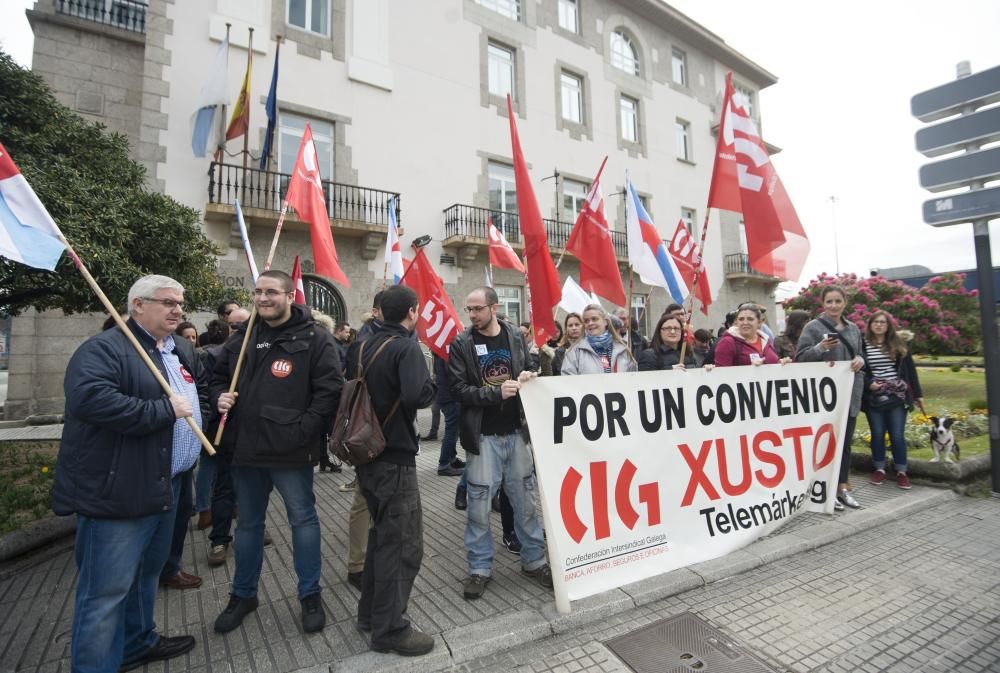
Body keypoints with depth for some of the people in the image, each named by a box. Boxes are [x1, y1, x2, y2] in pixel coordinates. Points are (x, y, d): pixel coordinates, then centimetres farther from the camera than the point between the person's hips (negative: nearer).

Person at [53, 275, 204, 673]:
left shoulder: (182, 350, 14)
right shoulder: (104, 348, -14)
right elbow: (90, 400, -31)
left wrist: (204, 407, 12)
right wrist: (166, 410, -25)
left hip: (165, 485, 9)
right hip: (117, 491, -9)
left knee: (147, 573, 24)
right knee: (107, 590, 2)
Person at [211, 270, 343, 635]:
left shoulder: (314, 338, -10)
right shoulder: (242, 337, 8)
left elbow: (329, 389, -14)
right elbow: (219, 377, 21)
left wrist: (303, 430, -20)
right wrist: (220, 397, -1)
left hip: (290, 451, -5)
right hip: (246, 448, 6)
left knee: (303, 520, 10)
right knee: (248, 523, 21)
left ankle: (310, 596, 28)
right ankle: (243, 595, 41)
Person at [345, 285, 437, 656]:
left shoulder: (361, 347, 8)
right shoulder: (406, 347, -16)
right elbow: (417, 395, -31)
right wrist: (430, 384, -11)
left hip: (366, 453, 9)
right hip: (395, 458, -9)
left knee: (382, 533, 22)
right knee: (402, 542, 4)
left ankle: (370, 612, 34)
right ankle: (389, 629, 15)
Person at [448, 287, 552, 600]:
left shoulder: (516, 337, 4)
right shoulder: (461, 344, -4)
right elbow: (459, 389, -10)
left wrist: (527, 377, -9)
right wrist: (496, 393, -21)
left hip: (516, 432, 3)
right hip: (482, 435, -2)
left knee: (525, 500, 12)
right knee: (479, 505, 5)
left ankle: (534, 561, 30)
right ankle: (480, 568, 24)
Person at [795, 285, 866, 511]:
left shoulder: (853, 328, 13)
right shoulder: (813, 327, -6)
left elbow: (859, 355, 21)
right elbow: (800, 357, -10)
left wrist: (860, 360, -1)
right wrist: (820, 348, -25)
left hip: (850, 394, 6)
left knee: (845, 442, 12)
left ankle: (842, 488, 23)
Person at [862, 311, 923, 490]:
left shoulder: (899, 345, 5)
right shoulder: (863, 345, -2)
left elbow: (910, 370, 8)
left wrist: (918, 394, 8)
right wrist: (869, 383, -16)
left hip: (897, 398, 1)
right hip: (873, 399, -1)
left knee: (897, 435, 3)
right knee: (877, 434, 7)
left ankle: (901, 471, 15)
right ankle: (879, 469, 21)